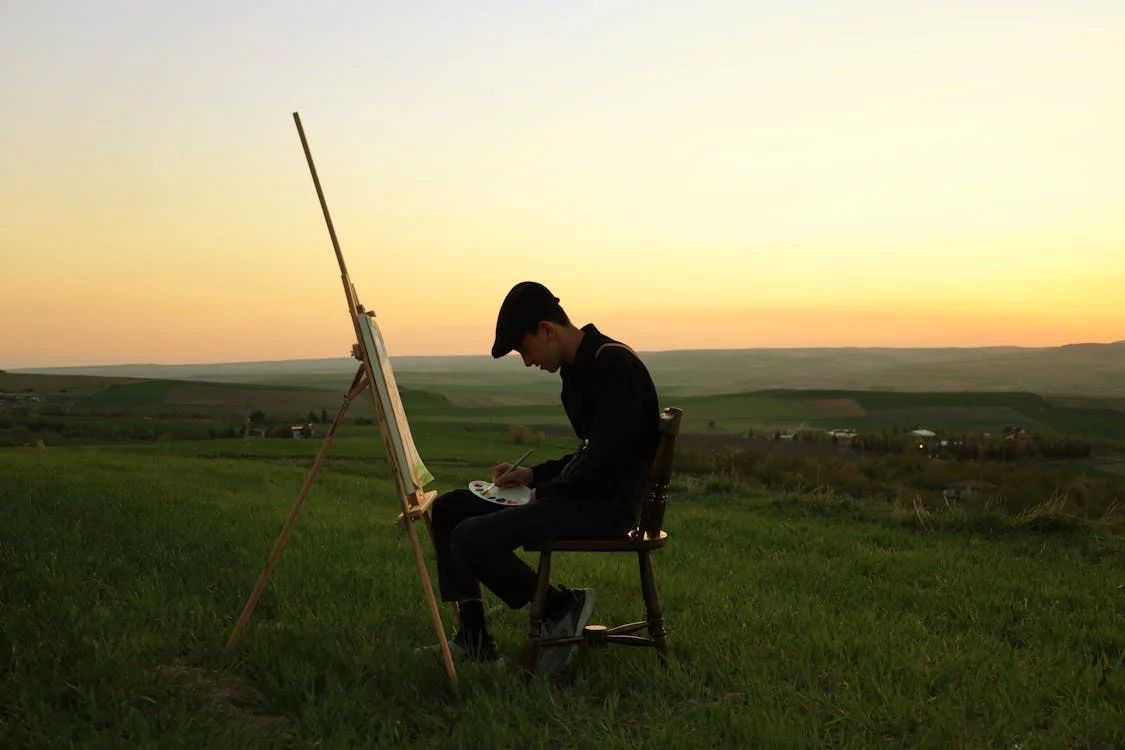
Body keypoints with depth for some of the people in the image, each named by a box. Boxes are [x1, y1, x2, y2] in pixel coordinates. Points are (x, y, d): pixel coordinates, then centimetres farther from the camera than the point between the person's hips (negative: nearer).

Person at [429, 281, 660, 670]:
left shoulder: (613, 365, -16)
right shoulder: (578, 369, 15)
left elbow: (607, 461, -23)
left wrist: (545, 494, -11)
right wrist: (533, 475, 11)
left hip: (606, 507, -11)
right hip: (580, 496, 11)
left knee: (470, 538, -24)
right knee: (447, 509, 7)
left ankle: (562, 605, -4)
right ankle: (472, 636, 5)